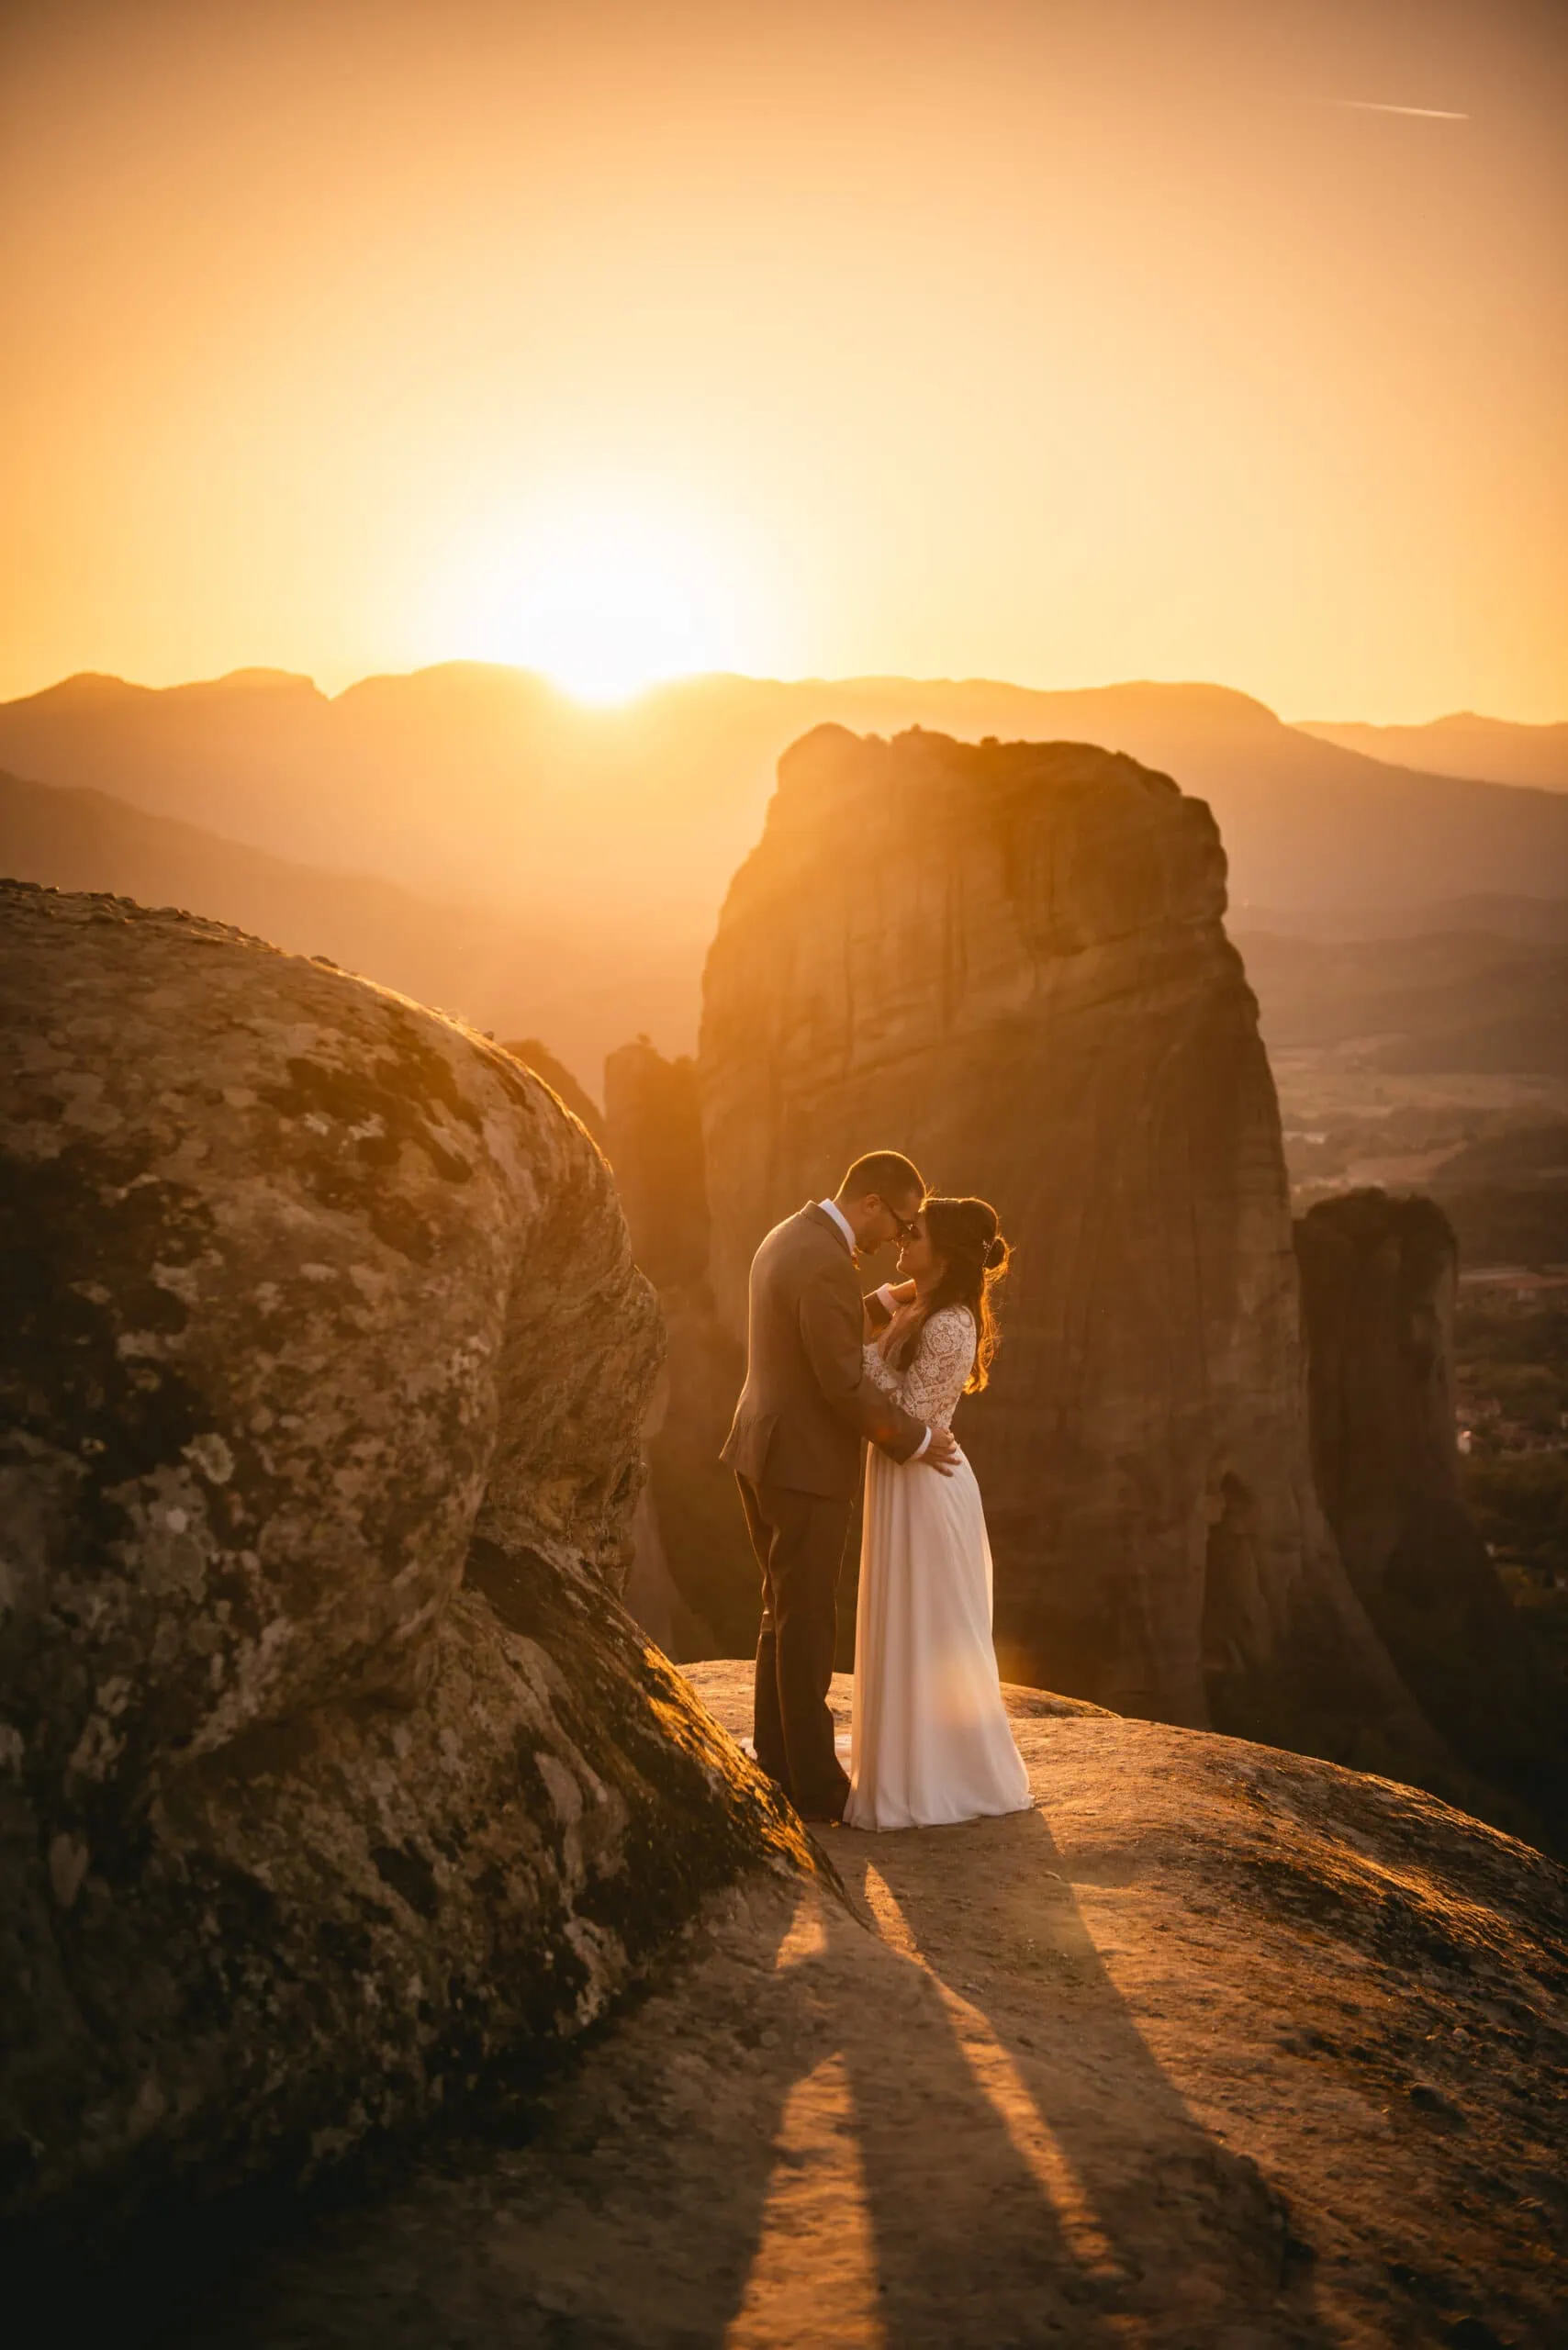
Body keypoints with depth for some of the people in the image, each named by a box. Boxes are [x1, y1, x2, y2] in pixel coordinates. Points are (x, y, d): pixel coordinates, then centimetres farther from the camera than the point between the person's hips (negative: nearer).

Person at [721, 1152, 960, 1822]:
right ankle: (813, 1785, 8)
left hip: (763, 1452, 10)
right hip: (805, 1464, -10)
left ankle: (776, 1766, 26)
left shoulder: (787, 1237, 10)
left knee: (785, 1616, 18)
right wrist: (914, 1440, -11)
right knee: (806, 1626, -1)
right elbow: (846, 1384, -22)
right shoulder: (825, 1261, -21)